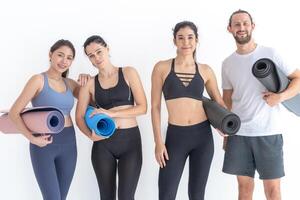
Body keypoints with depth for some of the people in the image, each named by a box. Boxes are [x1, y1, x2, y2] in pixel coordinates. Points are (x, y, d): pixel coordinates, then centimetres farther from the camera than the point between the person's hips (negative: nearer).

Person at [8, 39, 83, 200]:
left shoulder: (70, 84, 7)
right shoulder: (38, 80, -8)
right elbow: (14, 113, -10)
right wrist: (31, 138, -18)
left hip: (68, 143, 5)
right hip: (43, 145, -5)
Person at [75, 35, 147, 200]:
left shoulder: (128, 73, 1)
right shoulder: (90, 83, 4)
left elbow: (142, 107, -5)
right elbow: (79, 117, 4)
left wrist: (112, 113, -15)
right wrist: (91, 135, -15)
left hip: (130, 140, -1)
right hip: (103, 143, 2)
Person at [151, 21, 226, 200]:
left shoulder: (205, 70, 5)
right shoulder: (162, 67, 0)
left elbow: (219, 101, 16)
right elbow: (155, 106, 0)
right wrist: (158, 141, -5)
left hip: (203, 136, 2)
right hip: (175, 136, -2)